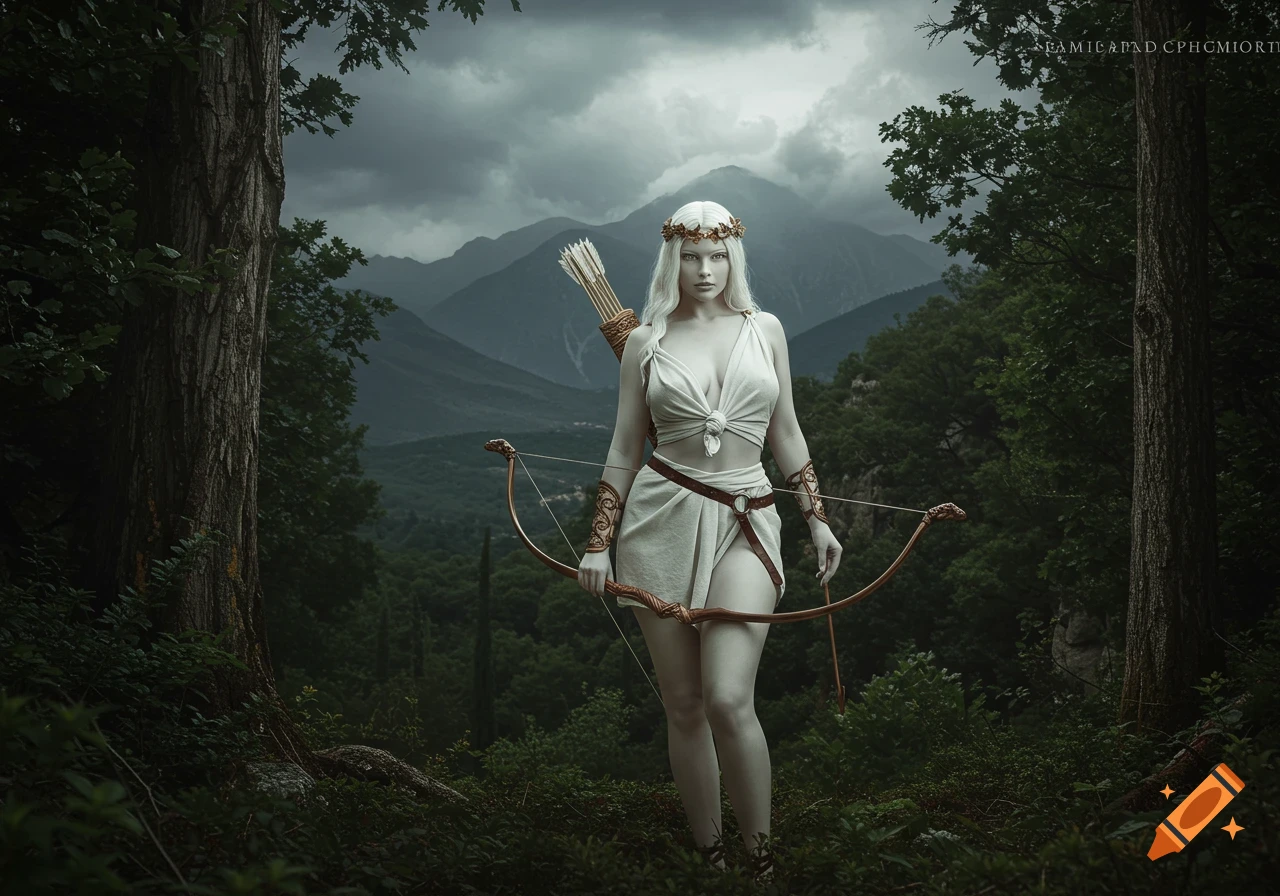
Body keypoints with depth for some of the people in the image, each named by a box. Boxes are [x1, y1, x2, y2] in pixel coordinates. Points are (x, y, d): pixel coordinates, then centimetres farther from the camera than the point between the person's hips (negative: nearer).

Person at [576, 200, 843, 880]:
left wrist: (816, 517, 15)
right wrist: (598, 543, 4)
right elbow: (624, 450, 8)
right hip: (661, 518, 0)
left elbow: (785, 432, 17)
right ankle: (708, 853, 18)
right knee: (683, 705, 4)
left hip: (745, 523, 0)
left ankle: (760, 852, 0)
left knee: (728, 700, -16)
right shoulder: (646, 343, 5)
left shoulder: (764, 330, 9)